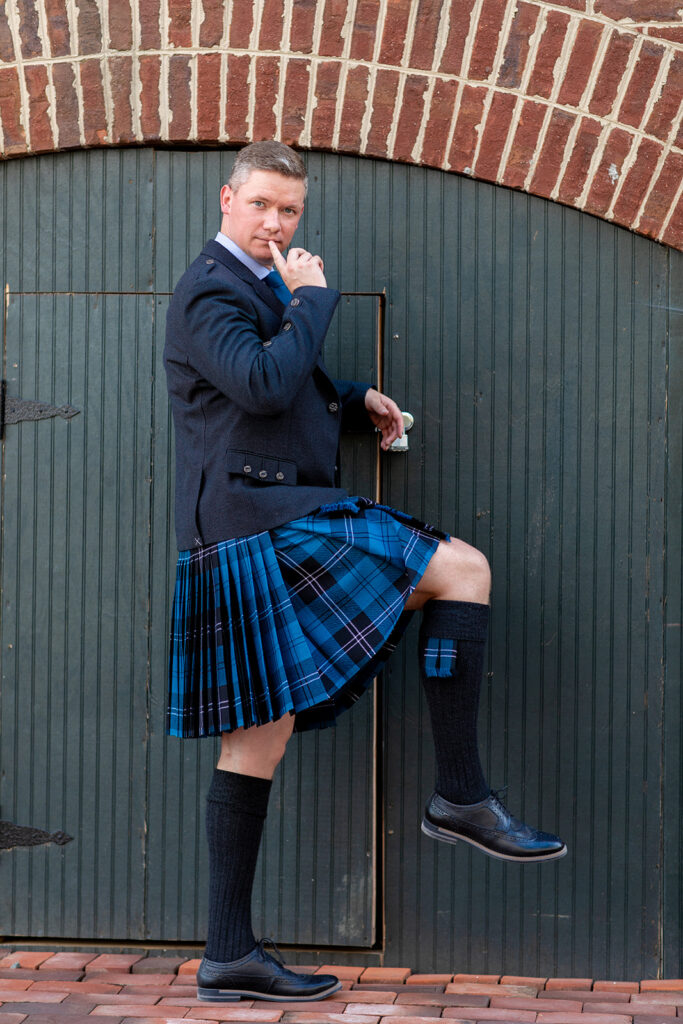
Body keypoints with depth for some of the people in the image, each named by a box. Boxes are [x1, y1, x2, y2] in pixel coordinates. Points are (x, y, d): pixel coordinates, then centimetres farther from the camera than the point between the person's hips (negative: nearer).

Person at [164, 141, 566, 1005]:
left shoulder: (261, 287, 24)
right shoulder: (210, 292, -7)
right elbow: (263, 386, -23)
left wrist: (356, 403, 17)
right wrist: (312, 298, -10)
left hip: (255, 537, 10)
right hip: (261, 521, -10)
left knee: (258, 738, 7)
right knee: (462, 569, -13)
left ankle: (229, 955, 9)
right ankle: (460, 795, -10)